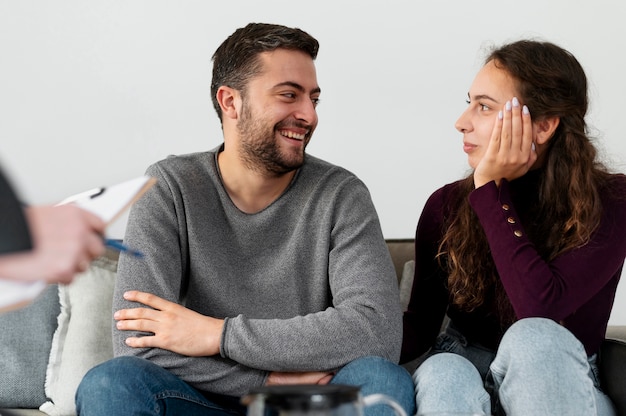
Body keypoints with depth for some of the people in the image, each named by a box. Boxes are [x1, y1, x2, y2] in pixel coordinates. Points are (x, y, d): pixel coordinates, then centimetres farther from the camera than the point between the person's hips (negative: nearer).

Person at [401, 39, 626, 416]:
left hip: (560, 385, -1)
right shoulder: (447, 206, -5)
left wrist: (491, 190, -22)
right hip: (466, 375, 2)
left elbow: (540, 309, -27)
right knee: (441, 373, -33)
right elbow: (420, 324, -1)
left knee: (533, 337, -34)